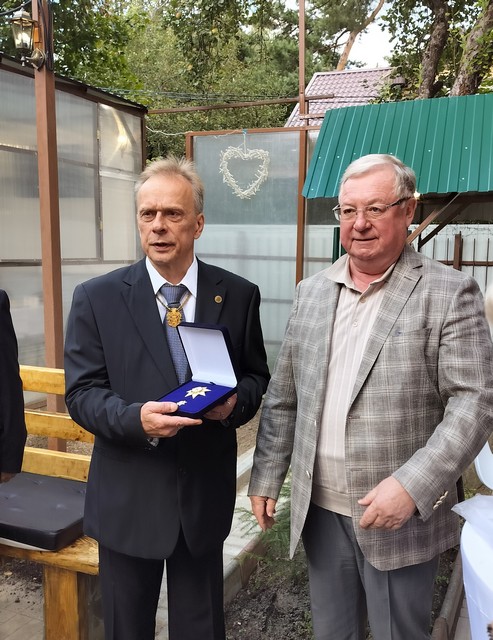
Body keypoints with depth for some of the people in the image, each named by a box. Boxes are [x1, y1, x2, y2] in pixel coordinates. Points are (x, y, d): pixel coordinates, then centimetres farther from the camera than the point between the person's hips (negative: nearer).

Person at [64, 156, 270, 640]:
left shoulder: (238, 295, -3)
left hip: (206, 492, 1)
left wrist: (236, 401, -16)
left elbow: (255, 375, 6)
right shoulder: (96, 298, -6)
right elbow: (81, 392, -7)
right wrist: (135, 418, -26)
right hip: (127, 497, 0)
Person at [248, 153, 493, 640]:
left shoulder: (450, 293, -9)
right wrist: (266, 477, 7)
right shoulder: (311, 292, 5)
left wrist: (412, 486, -22)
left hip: (402, 514, -3)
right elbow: (282, 397, 8)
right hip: (319, 509, 4)